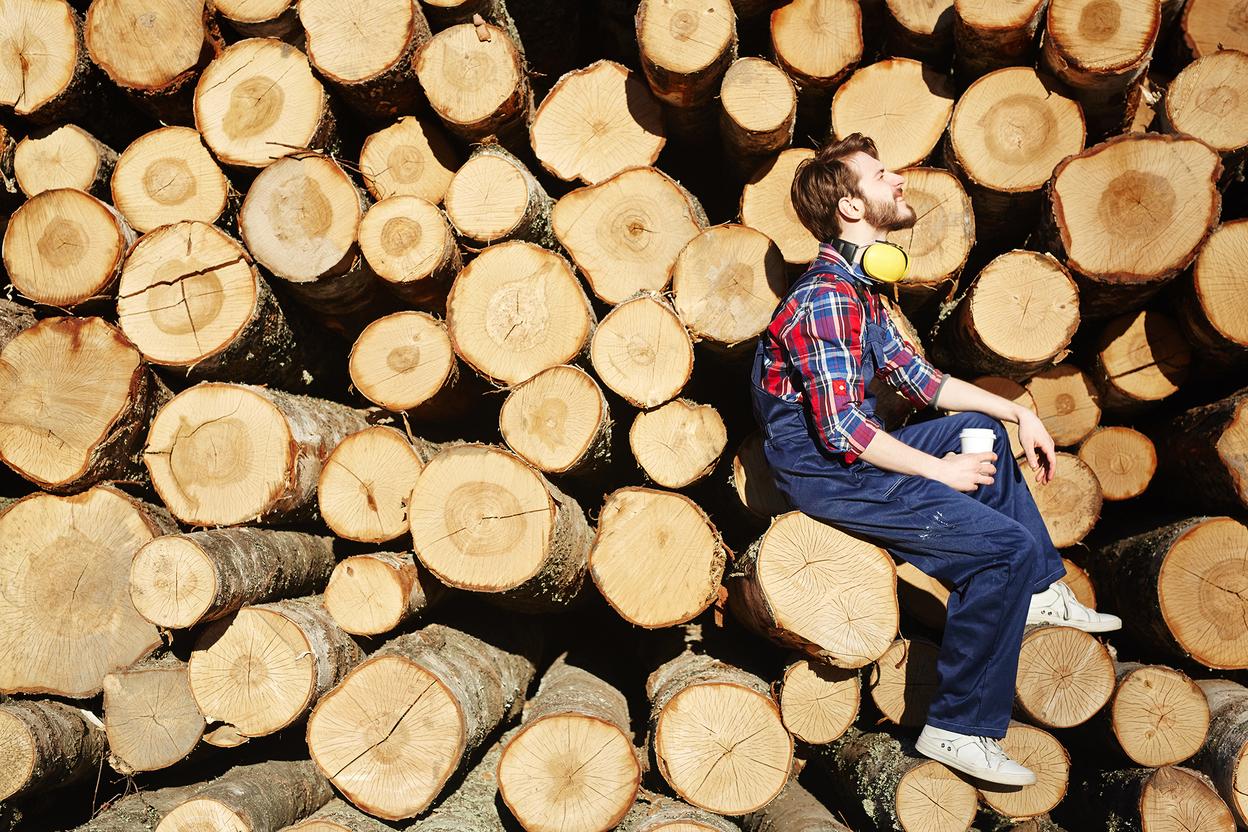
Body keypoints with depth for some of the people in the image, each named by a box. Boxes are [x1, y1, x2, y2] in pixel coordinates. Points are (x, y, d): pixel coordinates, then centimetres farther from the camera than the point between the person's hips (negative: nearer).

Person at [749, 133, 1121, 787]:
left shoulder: (858, 288, 12)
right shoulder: (827, 297, -21)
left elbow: (915, 377, 16)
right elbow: (841, 430, -25)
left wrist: (1019, 412, 12)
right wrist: (940, 470, -14)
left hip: (852, 452, 11)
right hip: (825, 474, -11)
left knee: (983, 429, 23)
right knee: (1005, 545, -16)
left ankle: (1040, 592, 28)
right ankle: (959, 730, -7)